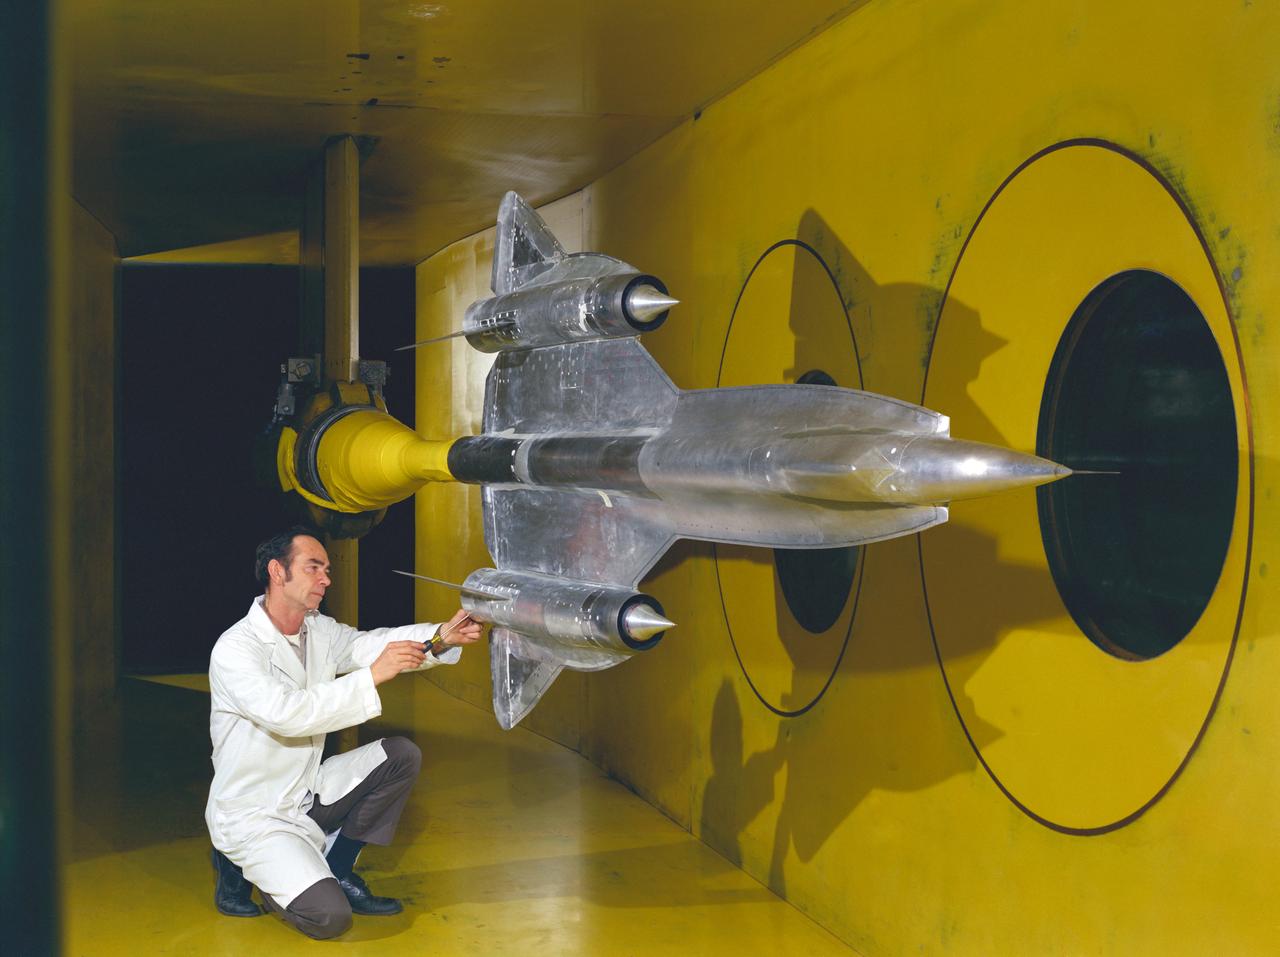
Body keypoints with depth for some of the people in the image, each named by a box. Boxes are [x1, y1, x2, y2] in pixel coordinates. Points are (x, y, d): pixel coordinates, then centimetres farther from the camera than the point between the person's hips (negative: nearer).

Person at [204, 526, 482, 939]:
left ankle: (337, 869, 8)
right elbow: (287, 713, -35)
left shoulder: (319, 630, 3)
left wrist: (439, 637, -29)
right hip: (252, 814, -8)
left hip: (306, 792, 8)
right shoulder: (235, 649, -22)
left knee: (401, 755, -3)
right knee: (329, 916, -23)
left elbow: (368, 643, -10)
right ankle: (243, 868, 6)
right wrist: (372, 676, -37)